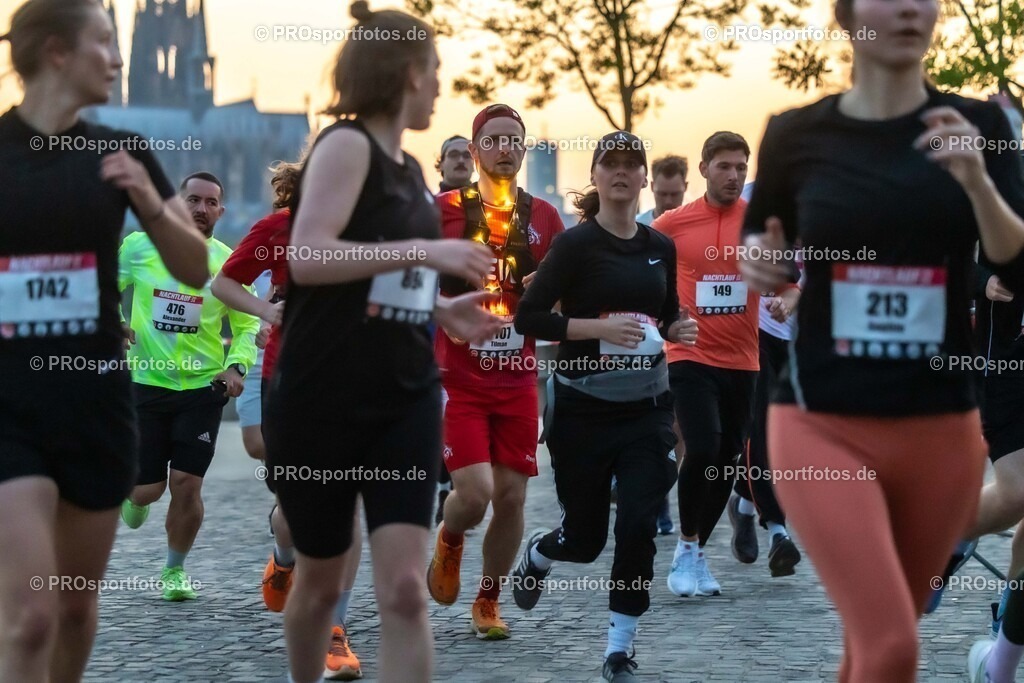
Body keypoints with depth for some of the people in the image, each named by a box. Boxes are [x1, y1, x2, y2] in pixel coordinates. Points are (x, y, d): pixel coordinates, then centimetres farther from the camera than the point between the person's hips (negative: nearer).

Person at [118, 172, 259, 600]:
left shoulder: (228, 263, 0)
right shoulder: (139, 246, -1)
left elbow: (247, 326, 8)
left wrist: (237, 365, -9)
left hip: (203, 387, 0)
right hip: (146, 383, 0)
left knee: (186, 484, -7)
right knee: (148, 487, 0)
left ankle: (175, 570, 17)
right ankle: (133, 497, 40)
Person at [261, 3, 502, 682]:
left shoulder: (410, 169, 14)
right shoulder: (347, 144, -10)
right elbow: (307, 257, -24)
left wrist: (445, 310, 9)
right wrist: (426, 250, -25)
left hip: (406, 399, 6)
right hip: (322, 400, -6)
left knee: (404, 587, -7)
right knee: (321, 579, 11)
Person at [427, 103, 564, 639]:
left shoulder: (543, 217, 7)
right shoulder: (444, 210, -2)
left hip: (518, 380, 3)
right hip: (458, 378, -3)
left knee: (511, 495, 3)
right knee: (474, 491, -14)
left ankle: (488, 601, 22)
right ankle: (448, 540, 23)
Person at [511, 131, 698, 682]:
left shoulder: (661, 247, 7)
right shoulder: (576, 243, -8)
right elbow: (528, 317, -13)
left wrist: (679, 330, -1)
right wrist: (600, 328, -23)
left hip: (648, 407, 3)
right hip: (584, 407, -3)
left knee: (637, 527, -7)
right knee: (585, 537, 8)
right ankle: (535, 554, 44)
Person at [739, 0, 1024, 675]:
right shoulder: (798, 134, -1)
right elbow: (759, 241, 15)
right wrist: (757, 262, -7)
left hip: (941, 430, 2)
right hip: (822, 425, -2)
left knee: (877, 640, 16)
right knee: (891, 648, -17)